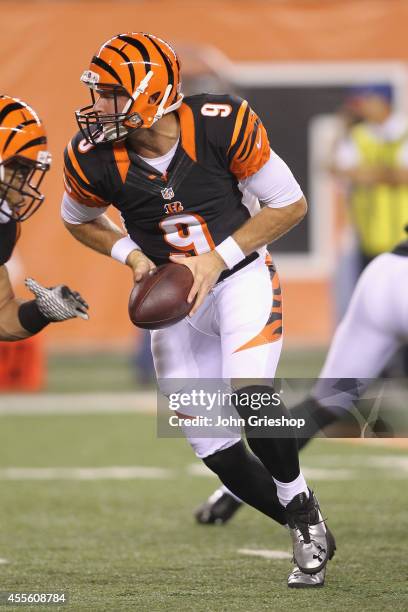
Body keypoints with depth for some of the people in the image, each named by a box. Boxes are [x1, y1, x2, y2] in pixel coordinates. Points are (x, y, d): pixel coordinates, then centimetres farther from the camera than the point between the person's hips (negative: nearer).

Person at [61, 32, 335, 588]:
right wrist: (131, 255, -10)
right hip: (175, 299, 4)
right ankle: (307, 532, 19)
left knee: (250, 395, -29)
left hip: (240, 276, -3)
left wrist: (217, 259, -19)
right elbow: (79, 219, 8)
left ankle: (300, 503, -4)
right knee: (213, 446, -1)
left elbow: (290, 204, -11)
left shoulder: (223, 124, -23)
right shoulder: (93, 157, -16)